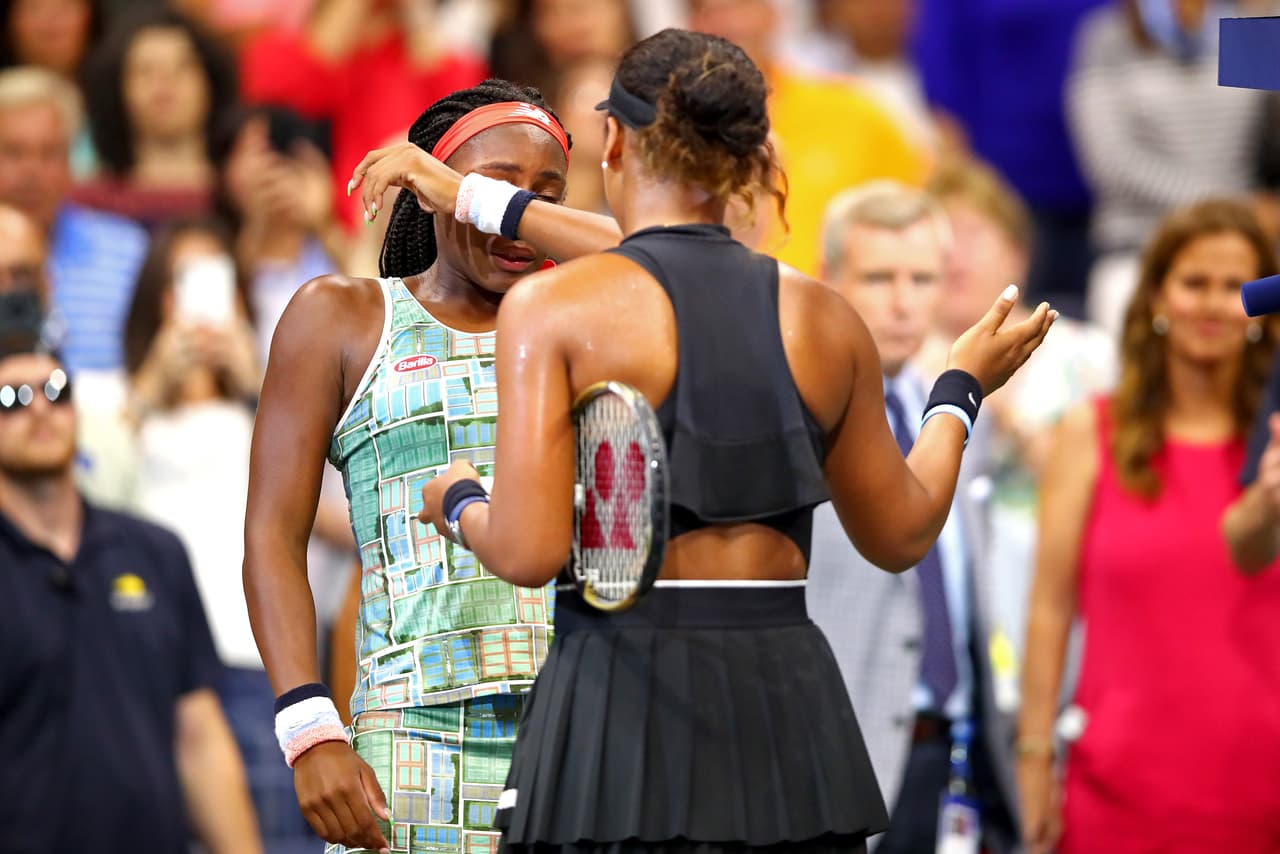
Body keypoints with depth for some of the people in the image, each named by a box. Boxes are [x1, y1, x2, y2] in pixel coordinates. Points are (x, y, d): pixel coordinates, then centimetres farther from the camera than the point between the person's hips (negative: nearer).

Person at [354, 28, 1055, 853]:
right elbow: (900, 532, 19)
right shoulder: (826, 319, 7)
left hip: (622, 710, -4)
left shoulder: (551, 306, -6)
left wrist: (463, 505, 11)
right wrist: (962, 388, 34)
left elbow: (530, 552, -11)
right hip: (791, 713, 4)